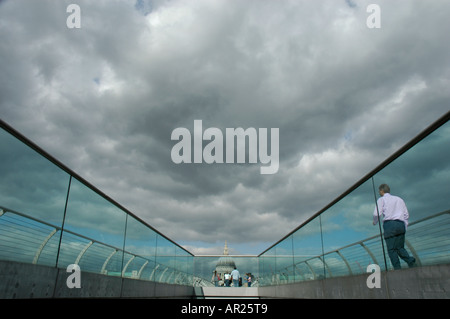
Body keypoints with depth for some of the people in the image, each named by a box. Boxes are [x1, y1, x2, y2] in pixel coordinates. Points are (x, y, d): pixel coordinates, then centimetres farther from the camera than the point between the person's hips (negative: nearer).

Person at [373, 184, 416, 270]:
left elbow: (377, 214, -4)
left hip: (390, 224, -5)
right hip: (401, 224, 6)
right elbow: (406, 215, 20)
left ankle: (398, 269, -12)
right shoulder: (399, 199, 26)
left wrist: (375, 222, 15)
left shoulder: (381, 199, 9)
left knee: (391, 249, -4)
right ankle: (410, 260, -14)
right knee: (400, 247, 10)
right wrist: (404, 227, 21)